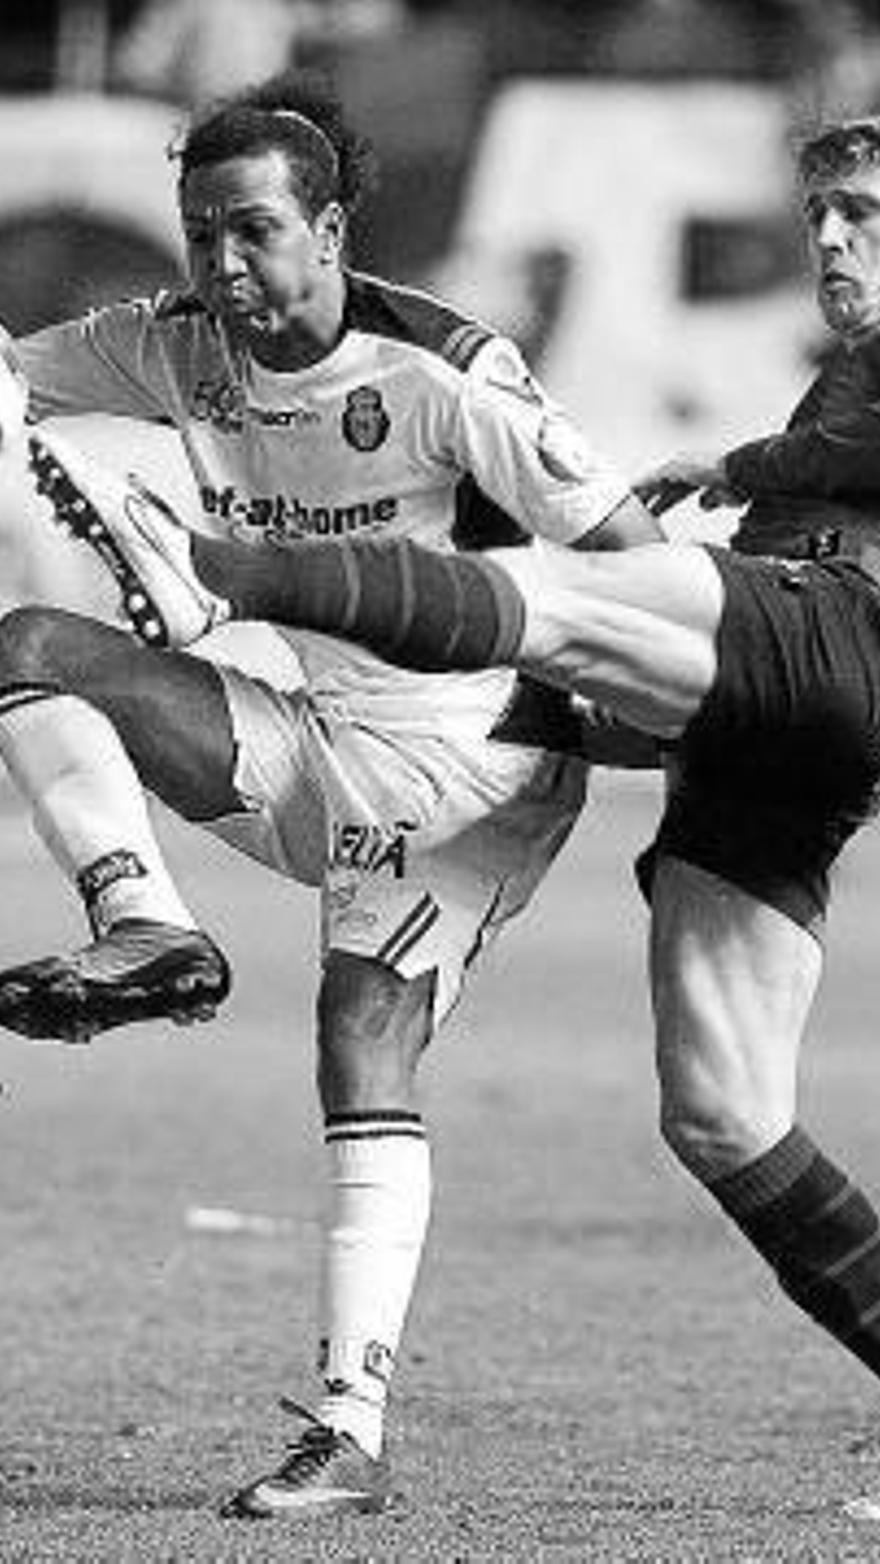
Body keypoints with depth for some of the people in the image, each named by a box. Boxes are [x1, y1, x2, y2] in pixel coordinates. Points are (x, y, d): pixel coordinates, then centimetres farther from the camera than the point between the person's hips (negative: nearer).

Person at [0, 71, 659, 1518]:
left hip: (461, 749, -6)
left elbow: (624, 544, -16)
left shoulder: (442, 379, -19)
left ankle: (353, 1434, -18)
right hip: (289, 729, 6)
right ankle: (144, 931, -24)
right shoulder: (176, 353, -1)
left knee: (365, 1052, -19)